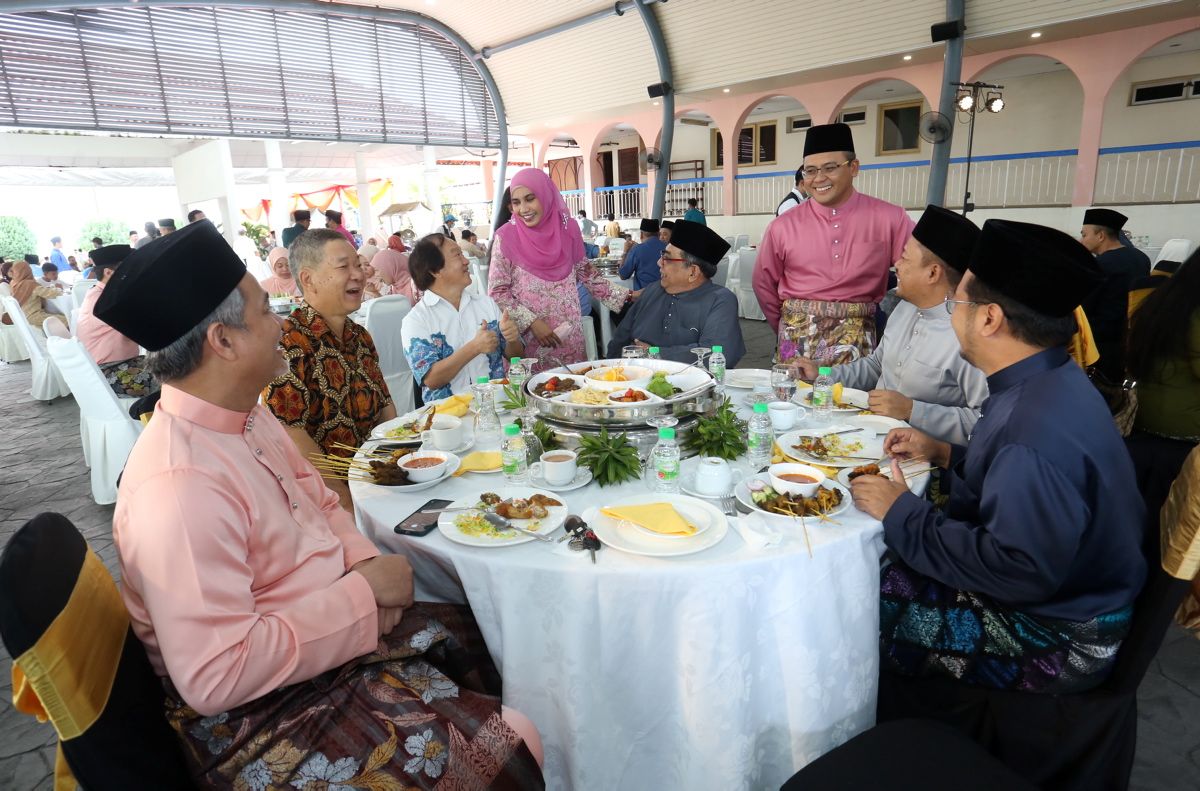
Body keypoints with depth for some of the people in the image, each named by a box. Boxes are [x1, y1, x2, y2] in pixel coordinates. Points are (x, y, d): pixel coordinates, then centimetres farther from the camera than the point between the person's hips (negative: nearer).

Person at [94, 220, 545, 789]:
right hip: (262, 716, -8)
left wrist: (365, 565, -7)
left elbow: (320, 503, 11)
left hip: (330, 628, 8)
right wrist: (362, 594, -23)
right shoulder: (179, 485, -30)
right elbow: (215, 678, -29)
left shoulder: (247, 416, 0)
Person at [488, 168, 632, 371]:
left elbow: (587, 273, 11)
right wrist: (532, 322, -15)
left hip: (568, 335, 3)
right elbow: (497, 292, -7)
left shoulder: (567, 228, 0)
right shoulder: (507, 236, -9)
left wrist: (626, 296, 8)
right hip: (526, 338, -3)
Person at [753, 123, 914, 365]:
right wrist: (788, 329, 10)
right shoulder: (782, 226, -1)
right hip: (798, 337, 0)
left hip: (856, 338, 0)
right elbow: (764, 283, 9)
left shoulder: (889, 218, -2)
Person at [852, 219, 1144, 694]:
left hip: (1051, 639, -9)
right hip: (1055, 594, 9)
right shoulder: (1045, 385, 0)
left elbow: (1018, 572, -32)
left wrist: (901, 514, -23)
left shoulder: (1040, 425, -34)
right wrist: (943, 454, 7)